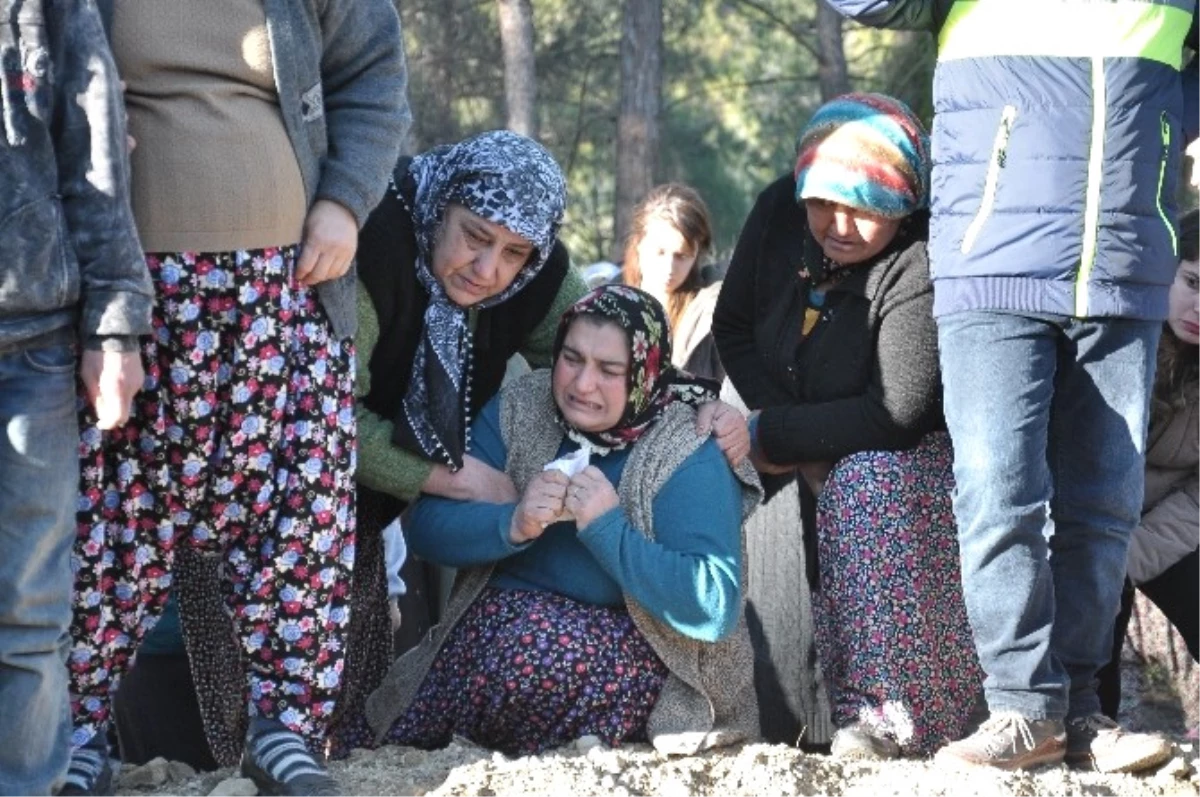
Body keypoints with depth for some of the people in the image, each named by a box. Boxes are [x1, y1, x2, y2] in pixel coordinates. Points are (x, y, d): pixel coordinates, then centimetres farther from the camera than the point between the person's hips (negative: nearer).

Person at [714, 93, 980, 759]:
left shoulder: (919, 268, -26)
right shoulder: (780, 212, -8)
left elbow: (895, 414, -28)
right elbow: (732, 328, 0)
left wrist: (775, 436, -24)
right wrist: (790, 435, -13)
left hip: (905, 459, -5)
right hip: (800, 461, 6)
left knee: (868, 481, -37)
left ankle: (892, 708, -34)